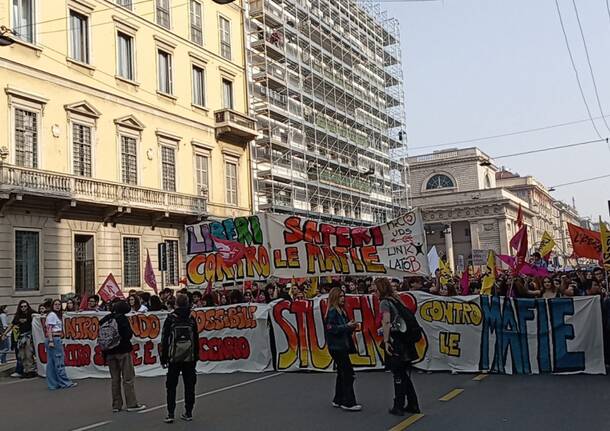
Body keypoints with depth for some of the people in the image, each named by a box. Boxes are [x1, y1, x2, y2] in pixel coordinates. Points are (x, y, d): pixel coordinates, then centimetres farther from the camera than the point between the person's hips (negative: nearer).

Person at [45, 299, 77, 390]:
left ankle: (53, 384, 12)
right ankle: (65, 383, 0)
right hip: (54, 339, -10)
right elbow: (49, 329, -16)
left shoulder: (56, 315, 20)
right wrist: (51, 341, -22)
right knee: (59, 362, -5)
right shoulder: (52, 315, -9)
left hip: (55, 339, 10)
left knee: (51, 363, 9)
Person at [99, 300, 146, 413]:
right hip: (122, 351, -5)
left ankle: (116, 405, 15)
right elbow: (128, 334, -15)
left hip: (109, 352, 5)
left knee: (115, 379, 12)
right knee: (128, 378, 1)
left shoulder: (105, 320, 6)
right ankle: (131, 404, 1)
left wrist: (104, 353, 11)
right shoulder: (122, 319, -10)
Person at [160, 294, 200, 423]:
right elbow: (196, 340, 6)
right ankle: (188, 413, 12)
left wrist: (163, 358, 2)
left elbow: (165, 340, -5)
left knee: (171, 386, 5)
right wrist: (196, 357, 15)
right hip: (190, 358, 2)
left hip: (174, 358, -2)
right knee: (189, 386, 9)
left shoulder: (170, 319, -6)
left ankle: (170, 414, 0)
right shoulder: (191, 319, 3)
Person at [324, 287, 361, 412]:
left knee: (342, 373, 14)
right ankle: (348, 402, -6)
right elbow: (331, 328, -20)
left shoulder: (341, 311, 15)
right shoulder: (332, 311, -12)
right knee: (348, 372, -9)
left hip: (342, 346, 10)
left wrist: (351, 327, 0)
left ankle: (338, 400, 22)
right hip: (336, 346, -10)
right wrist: (347, 326, -20)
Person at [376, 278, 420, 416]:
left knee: (398, 375, 1)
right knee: (404, 375, 16)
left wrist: (386, 341, -21)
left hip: (395, 342, -8)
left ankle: (398, 407, 10)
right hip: (407, 342, 8)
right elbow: (408, 316, 20)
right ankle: (413, 405, 20)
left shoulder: (384, 302, -8)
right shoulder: (396, 299, 15)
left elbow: (386, 323, -21)